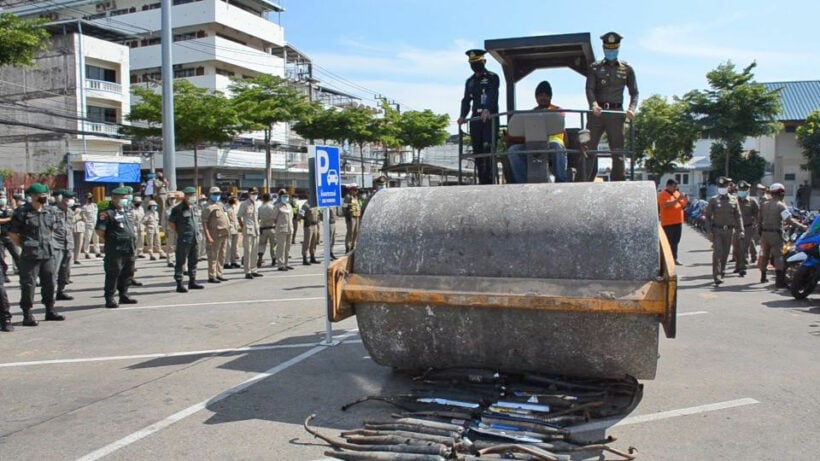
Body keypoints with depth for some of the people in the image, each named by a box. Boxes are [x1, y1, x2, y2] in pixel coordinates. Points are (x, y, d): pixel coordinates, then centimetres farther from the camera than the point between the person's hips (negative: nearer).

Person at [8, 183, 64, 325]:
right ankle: (27, 314, 6)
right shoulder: (22, 212, -7)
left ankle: (50, 311, 23)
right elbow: (12, 233, -4)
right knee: (28, 285, -1)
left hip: (48, 254, 6)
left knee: (49, 283, 12)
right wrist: (25, 246, -2)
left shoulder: (48, 212, 10)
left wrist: (49, 244, 12)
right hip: (30, 255, -6)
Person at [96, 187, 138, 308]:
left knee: (127, 273, 13)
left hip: (130, 249, 8)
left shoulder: (126, 211, 16)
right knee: (113, 274, -3)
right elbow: (99, 231, -11)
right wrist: (109, 241, -6)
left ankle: (124, 295, 24)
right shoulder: (108, 213, -9)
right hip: (115, 251, -8)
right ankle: (109, 298, 2)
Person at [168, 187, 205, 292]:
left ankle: (192, 282, 22)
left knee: (194, 261, 13)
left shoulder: (196, 208, 13)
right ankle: (179, 284, 0)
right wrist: (179, 232, -4)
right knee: (180, 262, -2)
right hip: (184, 240, -7)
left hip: (196, 239, 7)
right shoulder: (178, 209, -7)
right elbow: (170, 223, -5)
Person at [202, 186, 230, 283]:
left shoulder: (221, 205, 17)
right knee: (213, 256, -5)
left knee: (222, 256, 13)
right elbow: (204, 222, -14)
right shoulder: (208, 207, -8)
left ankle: (219, 274, 22)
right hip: (215, 235, -8)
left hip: (224, 235, 8)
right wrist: (208, 236, -21)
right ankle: (211, 276, -2)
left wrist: (228, 230, 18)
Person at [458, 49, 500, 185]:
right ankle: (482, 181, 5)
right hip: (475, 119, 5)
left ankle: (490, 180, -15)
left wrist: (487, 110, -32)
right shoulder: (469, 81, 19)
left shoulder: (493, 77, 3)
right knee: (478, 151, 2)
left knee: (488, 149, -13)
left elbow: (492, 95, -14)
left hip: (490, 118, -5)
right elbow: (466, 100, 13)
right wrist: (463, 115, -5)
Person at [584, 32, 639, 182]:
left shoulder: (627, 69, 11)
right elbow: (589, 89, -3)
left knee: (618, 152, 1)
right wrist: (593, 105, -24)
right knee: (589, 149, -5)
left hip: (616, 113, 1)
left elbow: (634, 92, 9)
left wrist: (632, 108, -12)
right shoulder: (595, 67, 9)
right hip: (597, 112, 0)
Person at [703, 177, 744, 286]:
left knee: (725, 253, 9)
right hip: (716, 230, -3)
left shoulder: (733, 200, 7)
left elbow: (738, 216, 8)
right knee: (717, 252, -10)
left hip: (729, 230, 3)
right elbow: (707, 216, -1)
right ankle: (717, 275, -9)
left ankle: (722, 271, 25)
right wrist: (709, 231, -9)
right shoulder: (713, 200, 0)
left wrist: (741, 230, 0)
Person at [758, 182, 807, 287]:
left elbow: (759, 218, 13)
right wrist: (802, 226, -19)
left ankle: (763, 277, 29)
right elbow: (789, 220, -20)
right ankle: (780, 281, -18)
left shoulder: (764, 204, 8)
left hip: (764, 233, 7)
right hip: (775, 234, -7)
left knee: (765, 255, 17)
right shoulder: (780, 205, -12)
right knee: (778, 256, -10)